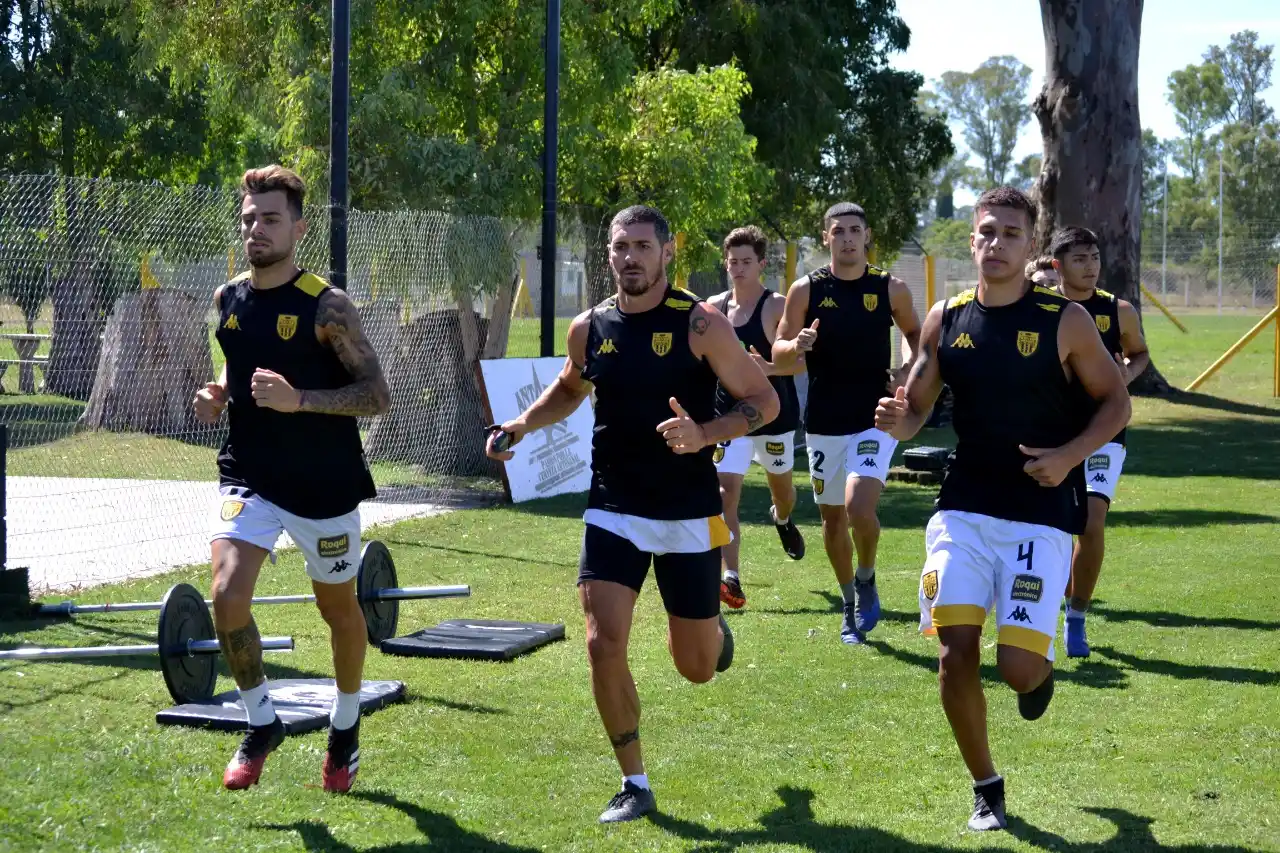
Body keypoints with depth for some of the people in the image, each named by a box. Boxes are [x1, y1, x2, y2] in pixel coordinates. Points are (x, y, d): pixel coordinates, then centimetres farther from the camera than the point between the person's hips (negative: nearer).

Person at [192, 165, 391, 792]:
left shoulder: (326, 306, -14)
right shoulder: (227, 299, 2)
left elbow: (377, 395, -16)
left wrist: (299, 400, -28)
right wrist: (220, 394, -1)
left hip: (324, 483, -3)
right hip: (248, 475, 3)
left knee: (338, 606, 14)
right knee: (227, 595, -17)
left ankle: (345, 729, 39)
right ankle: (260, 724, 6)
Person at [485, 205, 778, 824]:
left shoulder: (700, 325, -12)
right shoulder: (589, 328, 1)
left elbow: (764, 401, -10)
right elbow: (570, 389, 22)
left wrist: (704, 435, -27)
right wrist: (522, 425, 5)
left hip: (689, 516, -2)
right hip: (613, 511, 2)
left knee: (697, 668, 9)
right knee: (603, 644, -13)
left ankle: (712, 624, 48)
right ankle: (635, 785, 4)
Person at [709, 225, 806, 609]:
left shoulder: (778, 307, -10)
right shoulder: (714, 308, 2)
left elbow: (802, 361, -15)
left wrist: (769, 368, -31)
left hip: (774, 417, -1)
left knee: (781, 487, 20)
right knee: (726, 492, -15)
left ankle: (782, 519, 57)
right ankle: (731, 577, -20)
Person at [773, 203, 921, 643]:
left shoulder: (891, 288, -1)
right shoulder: (806, 290, -2)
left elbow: (915, 334, 15)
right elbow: (778, 355, 1)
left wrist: (908, 371, -4)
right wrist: (797, 345, -22)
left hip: (875, 421, -2)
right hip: (823, 425, 2)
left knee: (859, 508, -21)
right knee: (832, 518, 11)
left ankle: (867, 580, 7)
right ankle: (851, 604, 31)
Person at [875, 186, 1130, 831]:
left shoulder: (1064, 320, -6)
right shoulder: (945, 319, 2)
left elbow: (1116, 401, 2)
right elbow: (917, 406, 8)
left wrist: (1070, 455, -15)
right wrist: (899, 422, -16)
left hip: (1041, 516, -3)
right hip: (963, 510, 3)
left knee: (1017, 667, -10)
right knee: (956, 652, -7)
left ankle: (1041, 671, 30)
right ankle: (985, 787, 15)